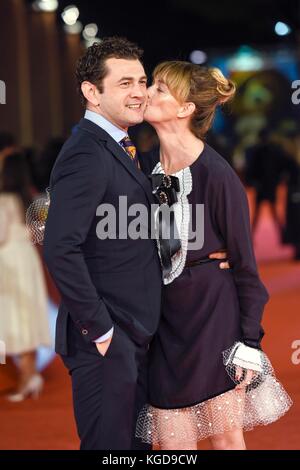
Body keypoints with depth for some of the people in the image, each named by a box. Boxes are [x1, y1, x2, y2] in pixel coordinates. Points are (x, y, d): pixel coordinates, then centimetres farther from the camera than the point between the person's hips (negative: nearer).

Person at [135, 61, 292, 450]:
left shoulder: (217, 176, -14)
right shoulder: (150, 174, 3)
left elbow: (244, 264, -10)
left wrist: (249, 342, -11)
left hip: (215, 316, -5)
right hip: (168, 323, 5)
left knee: (226, 435, 5)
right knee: (171, 441, 6)